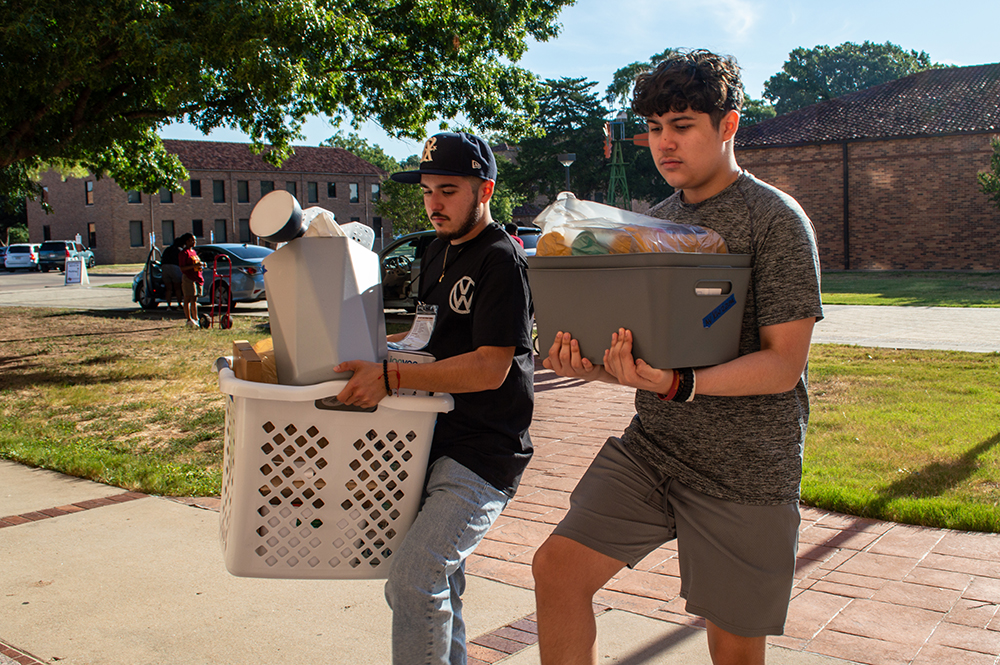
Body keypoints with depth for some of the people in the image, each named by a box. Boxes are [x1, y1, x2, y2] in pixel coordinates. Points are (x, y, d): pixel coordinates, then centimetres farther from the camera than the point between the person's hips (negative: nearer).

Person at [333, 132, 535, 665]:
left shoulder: (501, 262, -14)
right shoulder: (439, 251, 15)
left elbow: (490, 367, -22)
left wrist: (391, 377, -26)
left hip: (485, 447, -9)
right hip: (434, 440, 9)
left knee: (414, 578, -18)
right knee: (435, 581, 17)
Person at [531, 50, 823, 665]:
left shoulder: (776, 220, -10)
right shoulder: (655, 221, 9)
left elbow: (783, 364, -15)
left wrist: (680, 385, -31)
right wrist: (592, 366, -10)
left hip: (745, 469, -5)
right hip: (651, 446, 5)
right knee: (557, 568, -8)